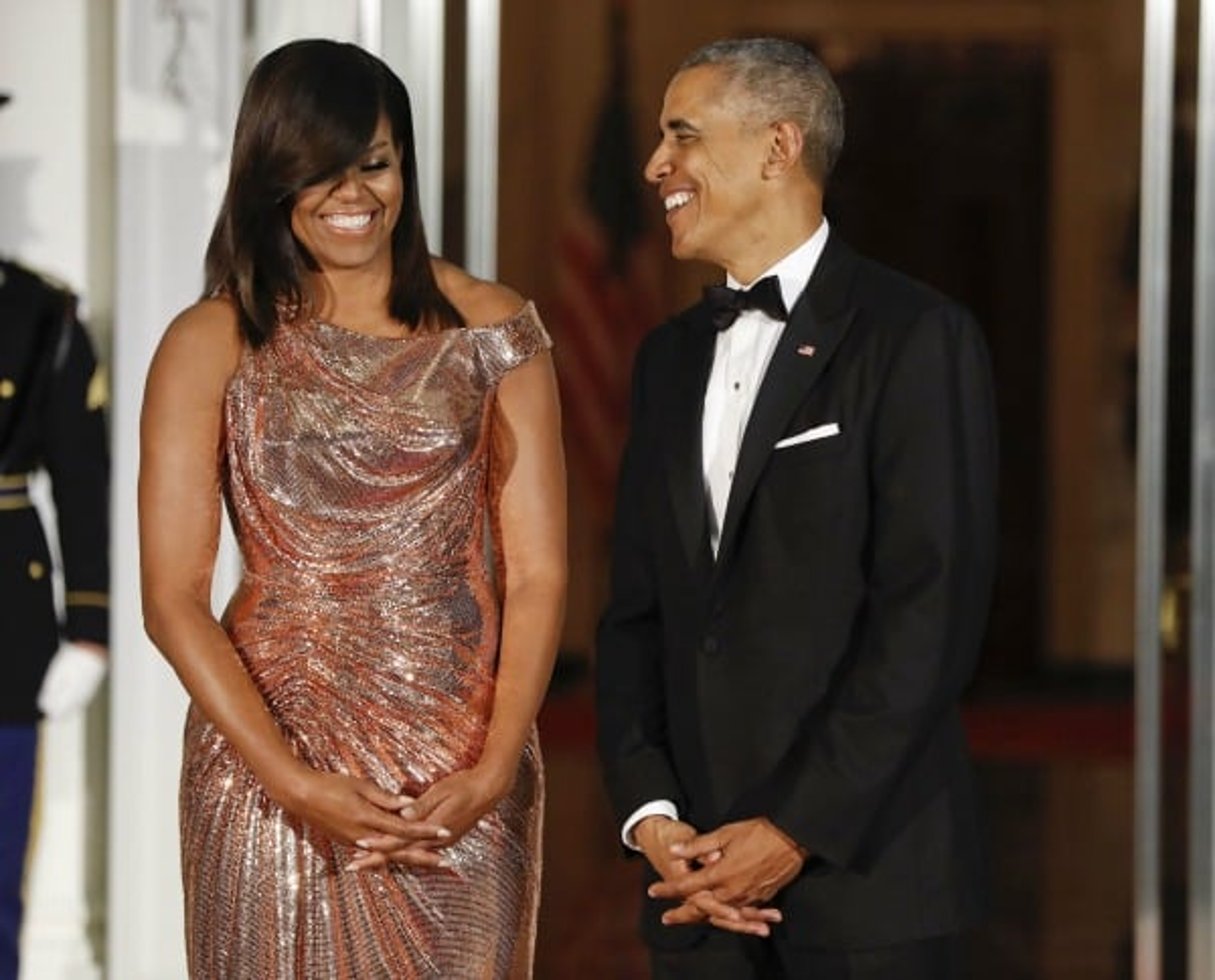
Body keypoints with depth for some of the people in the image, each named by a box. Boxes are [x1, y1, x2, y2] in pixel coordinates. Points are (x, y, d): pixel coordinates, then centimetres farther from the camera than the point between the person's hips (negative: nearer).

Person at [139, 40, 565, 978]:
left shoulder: (490, 328, 3)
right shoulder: (210, 345, -1)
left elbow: (538, 574, 0)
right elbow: (172, 599, -5)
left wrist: (494, 770, -12)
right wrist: (295, 784, -15)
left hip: (465, 784, 1)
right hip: (277, 761, -1)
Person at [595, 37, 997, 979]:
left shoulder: (916, 337, -6)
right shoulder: (671, 356, 15)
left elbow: (932, 610, -12)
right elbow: (638, 610, 12)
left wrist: (797, 832, -14)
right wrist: (650, 813, -3)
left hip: (863, 864, -5)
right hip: (701, 876, 5)